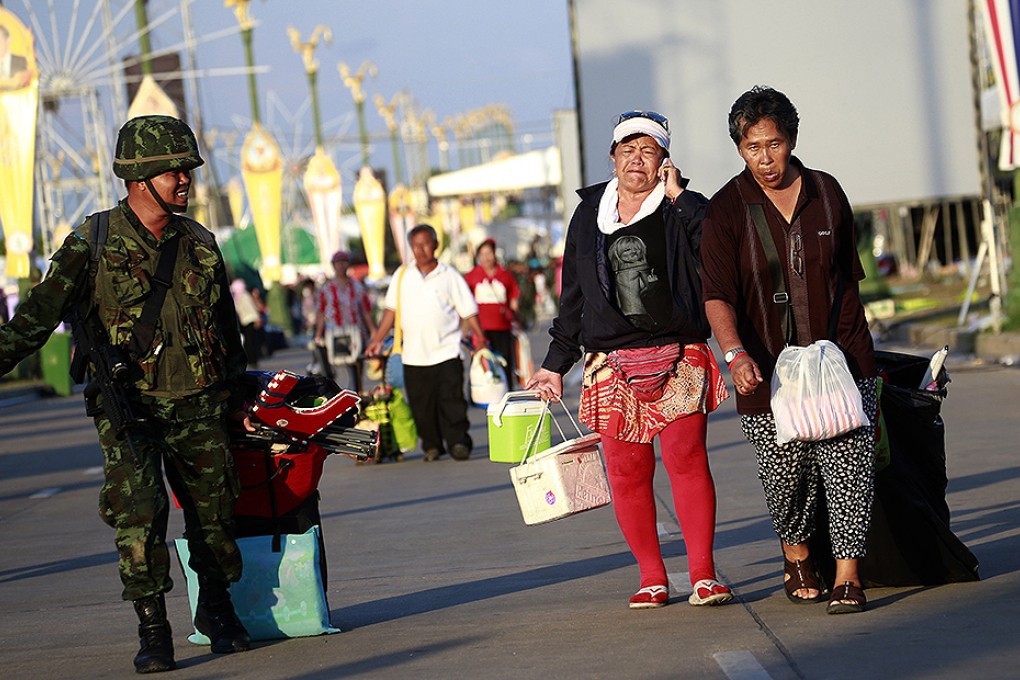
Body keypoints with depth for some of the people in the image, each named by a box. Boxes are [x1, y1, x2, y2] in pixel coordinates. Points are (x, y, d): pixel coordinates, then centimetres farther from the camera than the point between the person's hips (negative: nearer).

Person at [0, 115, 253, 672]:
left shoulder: (199, 243, 7)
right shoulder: (92, 244, -6)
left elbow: (227, 326, 18)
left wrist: (235, 397, 22)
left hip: (197, 403, 4)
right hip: (126, 403, -4)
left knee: (213, 508, 7)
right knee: (138, 512, -15)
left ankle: (216, 607, 30)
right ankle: (152, 631, -4)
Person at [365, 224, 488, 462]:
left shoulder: (449, 276, 4)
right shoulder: (402, 275, 10)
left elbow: (468, 311, 3)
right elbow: (391, 310, 14)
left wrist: (479, 338, -5)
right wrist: (377, 340, 9)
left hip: (446, 351, -2)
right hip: (414, 355, 3)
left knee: (451, 400, -9)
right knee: (421, 405, 3)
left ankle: (458, 442, -4)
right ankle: (432, 446, 14)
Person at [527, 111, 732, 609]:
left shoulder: (683, 209, 4)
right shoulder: (589, 216, 15)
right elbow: (573, 297, 21)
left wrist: (677, 196, -14)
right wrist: (555, 364, 21)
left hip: (677, 360, -3)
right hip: (611, 366, 3)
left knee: (687, 460, -10)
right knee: (627, 471, 0)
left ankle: (703, 575, -4)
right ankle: (651, 577, 9)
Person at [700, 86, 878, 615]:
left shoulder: (827, 193, 6)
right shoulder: (727, 209, -4)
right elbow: (717, 295, -13)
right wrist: (735, 353, -29)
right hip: (768, 367, -1)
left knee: (849, 465, -11)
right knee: (784, 473, 6)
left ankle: (847, 576, -6)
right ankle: (797, 553, 34)